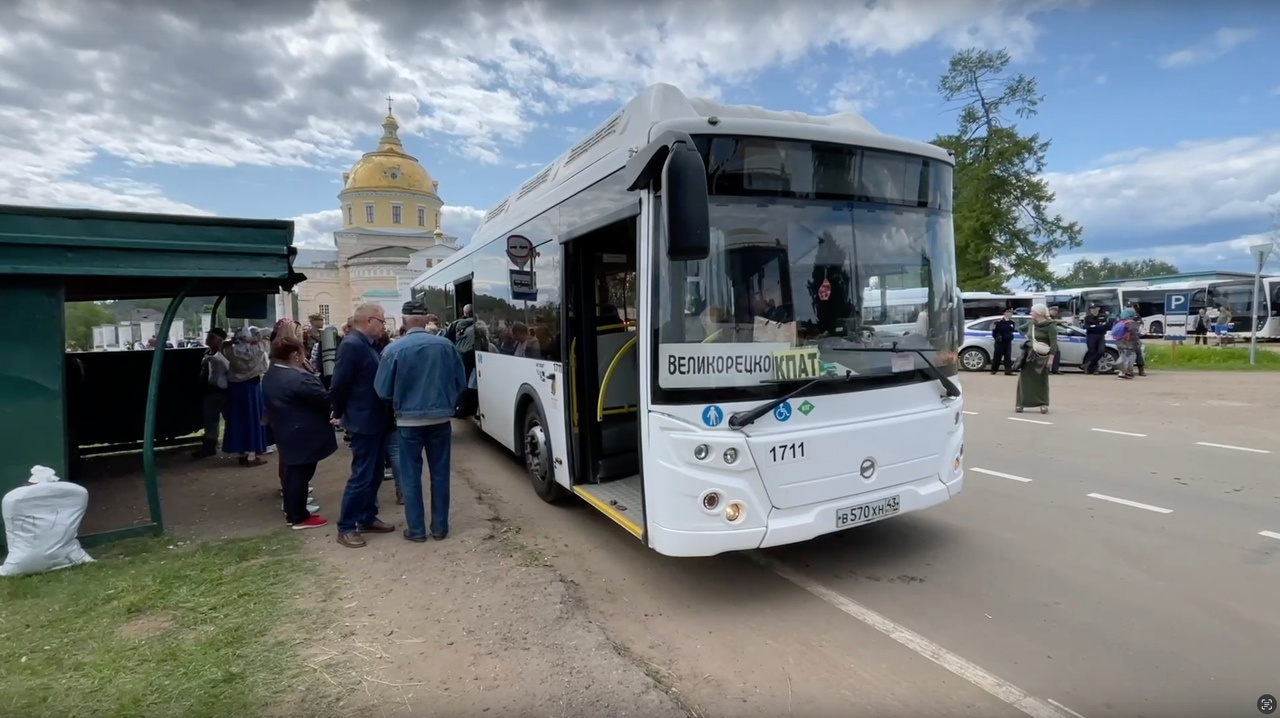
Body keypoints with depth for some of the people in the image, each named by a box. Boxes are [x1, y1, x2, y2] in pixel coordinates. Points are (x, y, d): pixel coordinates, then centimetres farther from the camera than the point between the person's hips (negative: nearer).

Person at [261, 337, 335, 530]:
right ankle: (300, 517, 9)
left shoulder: (269, 377, 8)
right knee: (301, 474, 0)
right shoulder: (299, 378, -24)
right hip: (304, 435, -10)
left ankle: (292, 511, 29)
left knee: (292, 472, 18)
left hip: (285, 432, 10)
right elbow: (324, 399, -21)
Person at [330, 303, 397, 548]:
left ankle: (367, 518, 28)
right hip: (363, 422, -9)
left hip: (376, 419, 9)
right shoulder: (352, 345, -19)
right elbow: (339, 384, -18)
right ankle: (345, 527, 10)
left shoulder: (368, 344, 10)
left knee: (374, 473, 16)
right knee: (362, 475, -2)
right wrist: (339, 414, -4)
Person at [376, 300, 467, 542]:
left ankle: (416, 530, 16)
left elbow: (383, 390, -5)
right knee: (440, 474, 11)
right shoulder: (446, 346, -6)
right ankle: (440, 527, 19)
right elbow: (461, 382, 1)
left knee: (411, 476, 10)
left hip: (409, 421, -1)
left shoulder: (394, 349, -10)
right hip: (440, 419, 2)